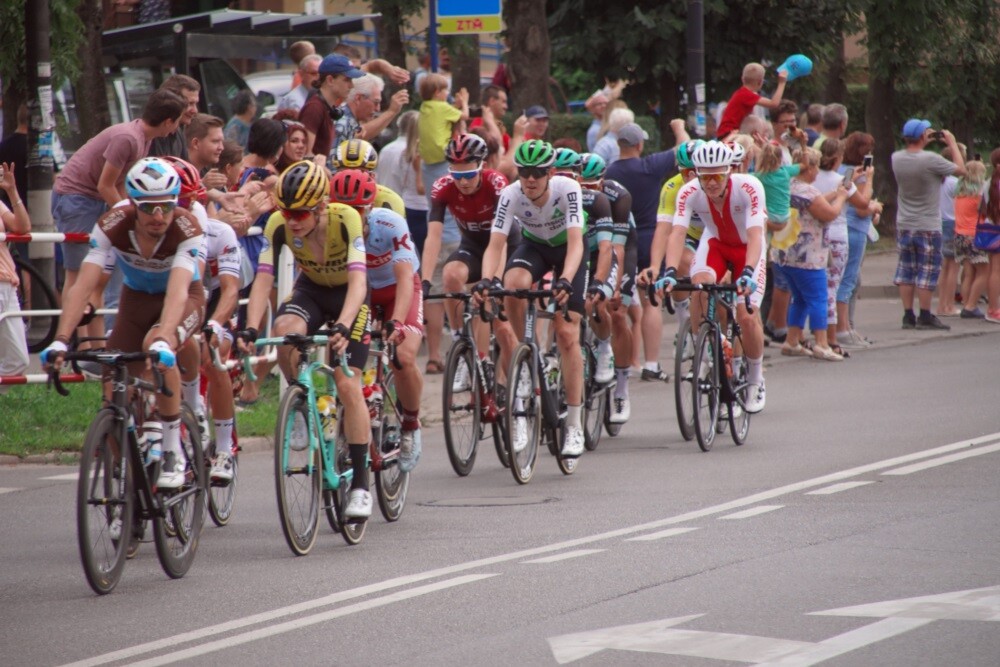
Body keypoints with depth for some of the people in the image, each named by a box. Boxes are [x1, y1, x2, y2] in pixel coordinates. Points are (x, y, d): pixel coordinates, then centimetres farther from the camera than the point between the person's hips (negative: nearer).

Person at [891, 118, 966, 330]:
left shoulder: (896, 159, -5)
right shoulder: (931, 160, -20)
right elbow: (961, 169, -8)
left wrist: (926, 141, 17)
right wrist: (952, 143, 3)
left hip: (904, 226, 5)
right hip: (928, 227, -5)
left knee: (906, 272, 9)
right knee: (927, 273, 1)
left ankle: (908, 316, 9)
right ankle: (925, 317, 2)